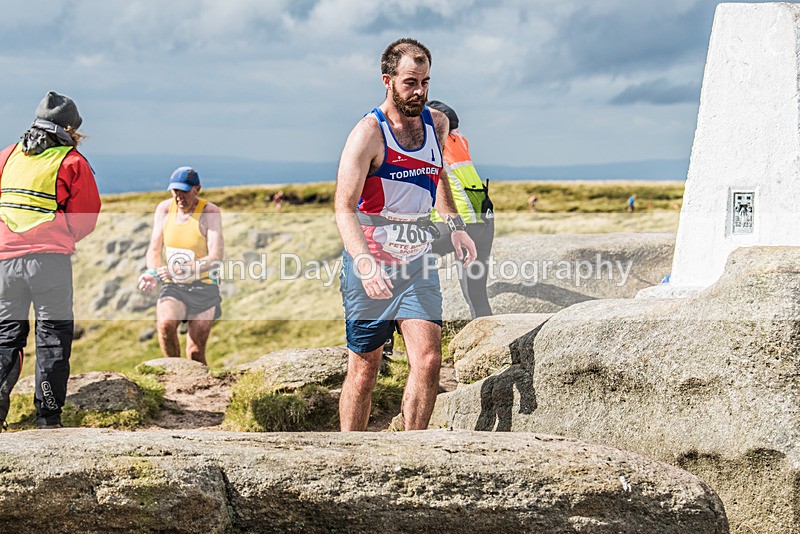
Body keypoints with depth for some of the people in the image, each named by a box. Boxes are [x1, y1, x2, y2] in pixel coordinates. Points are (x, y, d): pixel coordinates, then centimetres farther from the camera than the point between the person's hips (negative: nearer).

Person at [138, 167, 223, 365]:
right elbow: (154, 249, 3)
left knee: (195, 353, -4)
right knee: (165, 324, -29)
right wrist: (152, 273, -20)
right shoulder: (164, 209, -1)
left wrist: (183, 271, -35)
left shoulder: (210, 213, -12)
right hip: (173, 288, 2)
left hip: (202, 286, -2)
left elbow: (216, 257, -21)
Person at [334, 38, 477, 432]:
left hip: (418, 259, 5)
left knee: (428, 360, -11)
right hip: (370, 263, -4)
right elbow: (344, 208, -21)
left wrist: (455, 225, 14)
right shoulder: (368, 133, -13)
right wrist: (364, 262, -36)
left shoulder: (436, 123, 6)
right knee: (364, 370, 4)